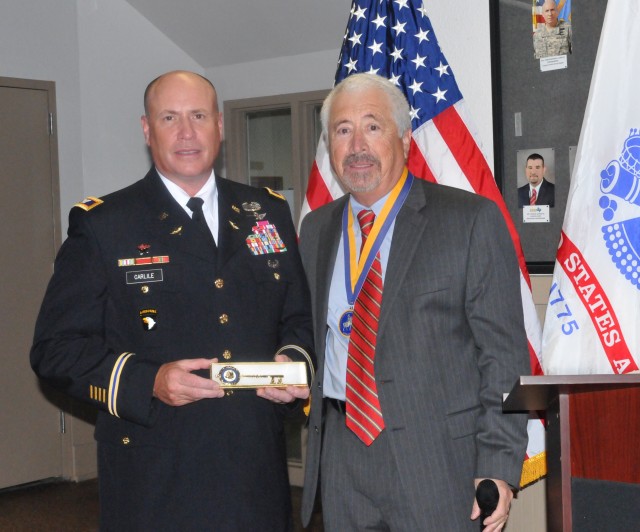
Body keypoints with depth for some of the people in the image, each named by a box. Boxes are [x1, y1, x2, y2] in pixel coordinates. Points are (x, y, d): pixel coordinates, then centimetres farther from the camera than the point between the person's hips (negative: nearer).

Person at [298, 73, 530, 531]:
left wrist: (499, 467, -12)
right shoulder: (316, 229, 11)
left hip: (438, 459, -4)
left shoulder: (472, 220, -6)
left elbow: (503, 353, -8)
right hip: (340, 454, 5)